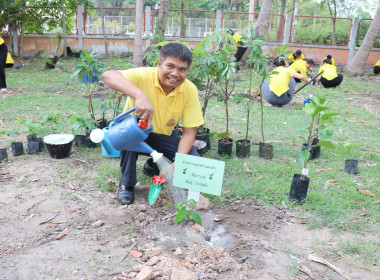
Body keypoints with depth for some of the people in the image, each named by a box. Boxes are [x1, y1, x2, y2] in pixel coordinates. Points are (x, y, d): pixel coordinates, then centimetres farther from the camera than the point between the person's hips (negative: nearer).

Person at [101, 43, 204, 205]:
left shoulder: (190, 90, -18)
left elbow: (189, 132, -15)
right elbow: (107, 76, -46)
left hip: (164, 136, 3)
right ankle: (126, 184, -13)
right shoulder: (143, 76, -27)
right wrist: (140, 96, -61)